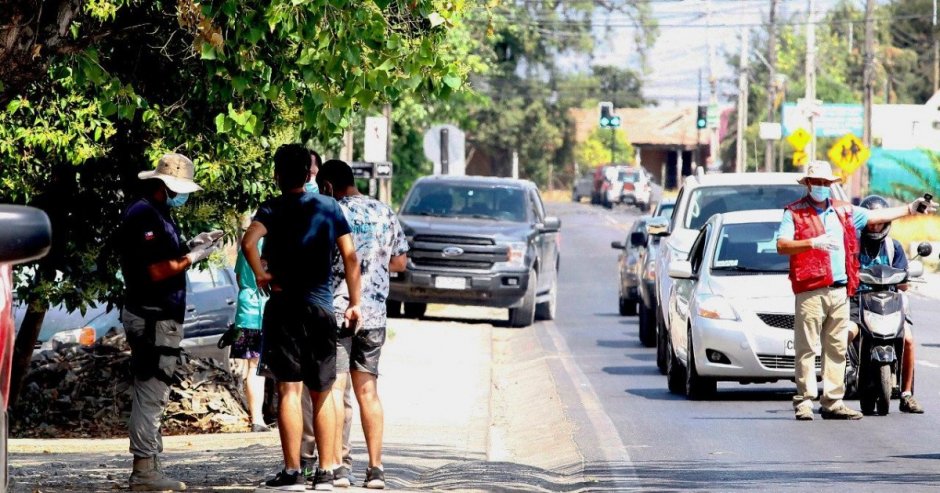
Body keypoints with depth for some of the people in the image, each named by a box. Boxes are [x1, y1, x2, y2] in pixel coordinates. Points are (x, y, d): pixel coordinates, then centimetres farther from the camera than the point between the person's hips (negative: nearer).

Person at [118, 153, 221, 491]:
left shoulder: (156, 214, 17)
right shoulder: (145, 216, -16)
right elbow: (154, 271, -21)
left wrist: (191, 246, 11)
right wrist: (190, 258, -11)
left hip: (160, 319, 11)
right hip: (153, 319, -11)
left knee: (152, 396, 13)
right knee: (150, 396, -9)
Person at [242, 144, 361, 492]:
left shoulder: (273, 209, -5)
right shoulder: (330, 208, 6)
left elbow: (248, 243, -24)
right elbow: (350, 256, 4)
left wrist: (260, 275, -9)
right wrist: (354, 303, 11)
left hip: (285, 306, -3)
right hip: (322, 306, 3)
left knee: (289, 390, -4)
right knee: (322, 392, 12)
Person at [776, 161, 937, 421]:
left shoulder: (843, 211, 19)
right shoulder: (794, 213, 3)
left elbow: (876, 216, 26)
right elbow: (782, 245, -9)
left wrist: (911, 208, 26)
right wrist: (813, 242, -23)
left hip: (840, 291, 6)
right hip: (810, 290, -5)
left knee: (836, 349, 6)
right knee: (806, 348, -7)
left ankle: (832, 402, 9)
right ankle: (804, 401, -6)